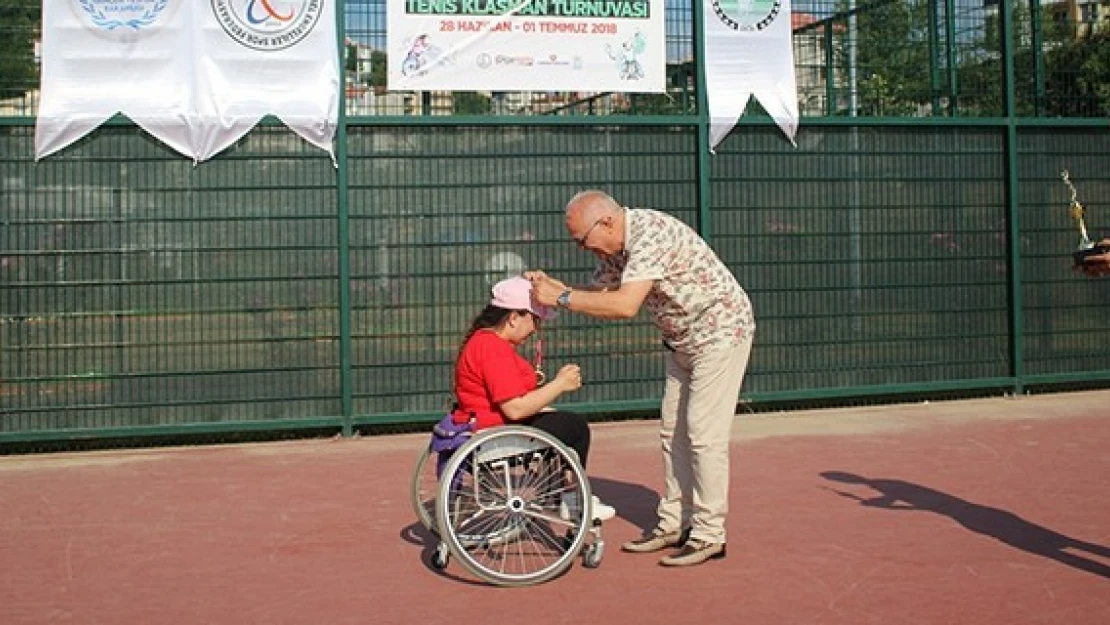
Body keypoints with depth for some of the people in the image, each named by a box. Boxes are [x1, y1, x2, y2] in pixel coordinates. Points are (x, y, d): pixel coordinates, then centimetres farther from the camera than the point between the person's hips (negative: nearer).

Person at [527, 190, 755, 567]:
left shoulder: (651, 233, -29)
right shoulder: (615, 246, 1)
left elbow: (624, 306, -37)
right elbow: (597, 295, 8)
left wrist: (561, 298, -31)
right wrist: (550, 286, -7)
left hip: (721, 332, -10)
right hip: (682, 341, 10)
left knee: (703, 434, -9)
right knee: (673, 431, 11)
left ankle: (709, 535, -1)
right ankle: (674, 524, 19)